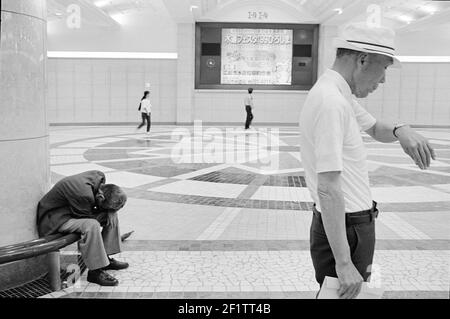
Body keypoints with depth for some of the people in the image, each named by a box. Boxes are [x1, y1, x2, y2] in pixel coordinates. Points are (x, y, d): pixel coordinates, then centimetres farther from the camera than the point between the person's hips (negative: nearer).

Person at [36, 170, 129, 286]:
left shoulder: (99, 177, -10)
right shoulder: (83, 194, -36)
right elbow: (85, 216, -22)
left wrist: (107, 213, -11)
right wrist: (104, 214, -10)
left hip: (73, 210, 10)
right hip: (55, 220, -10)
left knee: (111, 214, 4)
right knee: (91, 225, -34)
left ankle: (105, 258, 10)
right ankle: (95, 271, -24)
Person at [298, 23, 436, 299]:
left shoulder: (341, 97, 8)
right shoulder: (332, 102, -24)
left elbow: (375, 128, 24)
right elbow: (328, 189, -29)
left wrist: (400, 131, -1)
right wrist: (343, 263, -27)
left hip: (357, 223, 10)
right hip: (345, 229, -10)